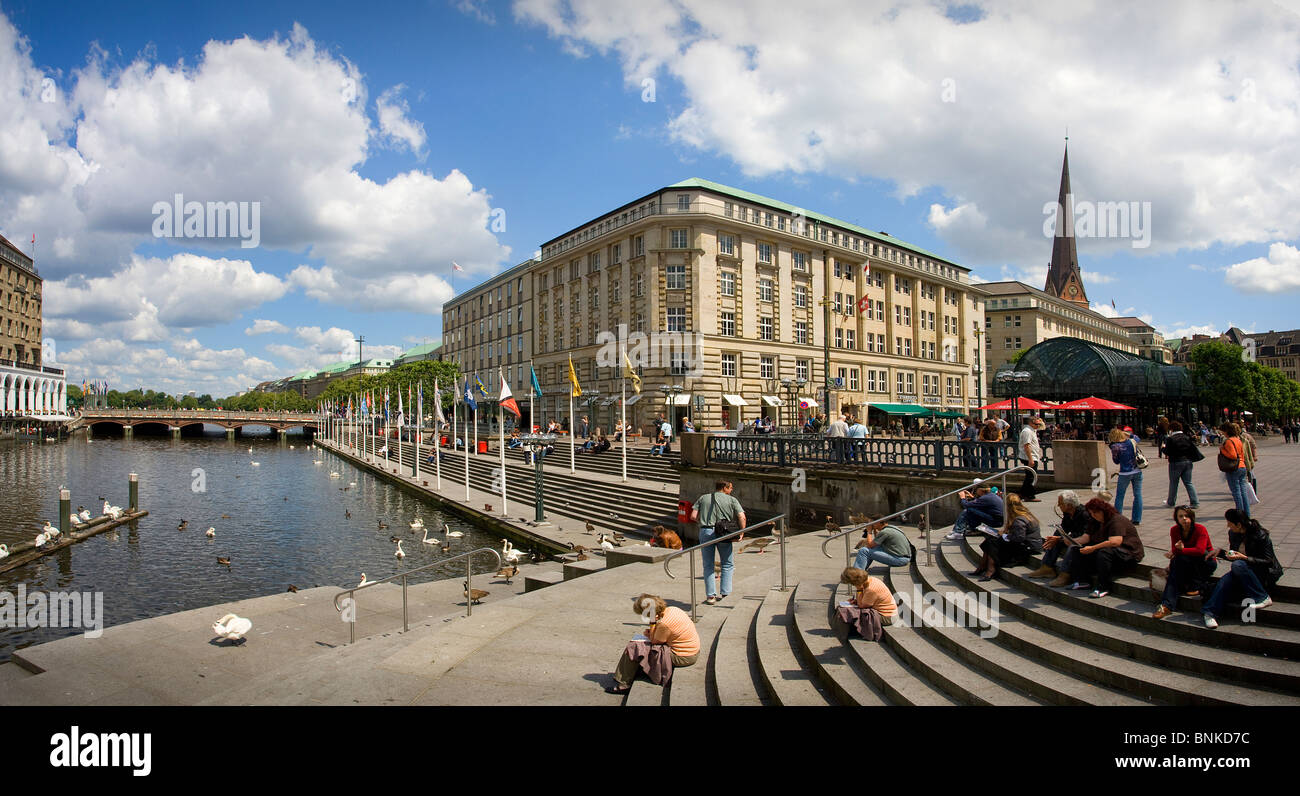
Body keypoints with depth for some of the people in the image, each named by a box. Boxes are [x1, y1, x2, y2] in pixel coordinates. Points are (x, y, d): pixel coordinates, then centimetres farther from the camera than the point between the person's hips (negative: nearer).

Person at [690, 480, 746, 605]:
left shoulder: (703, 498, 12)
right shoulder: (732, 500, 6)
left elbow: (693, 516, 4)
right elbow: (742, 517, -6)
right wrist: (742, 533, 3)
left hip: (705, 532, 2)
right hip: (723, 533, -2)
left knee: (708, 565, 9)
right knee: (727, 564, 15)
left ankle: (711, 595, 6)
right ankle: (724, 593, 12)